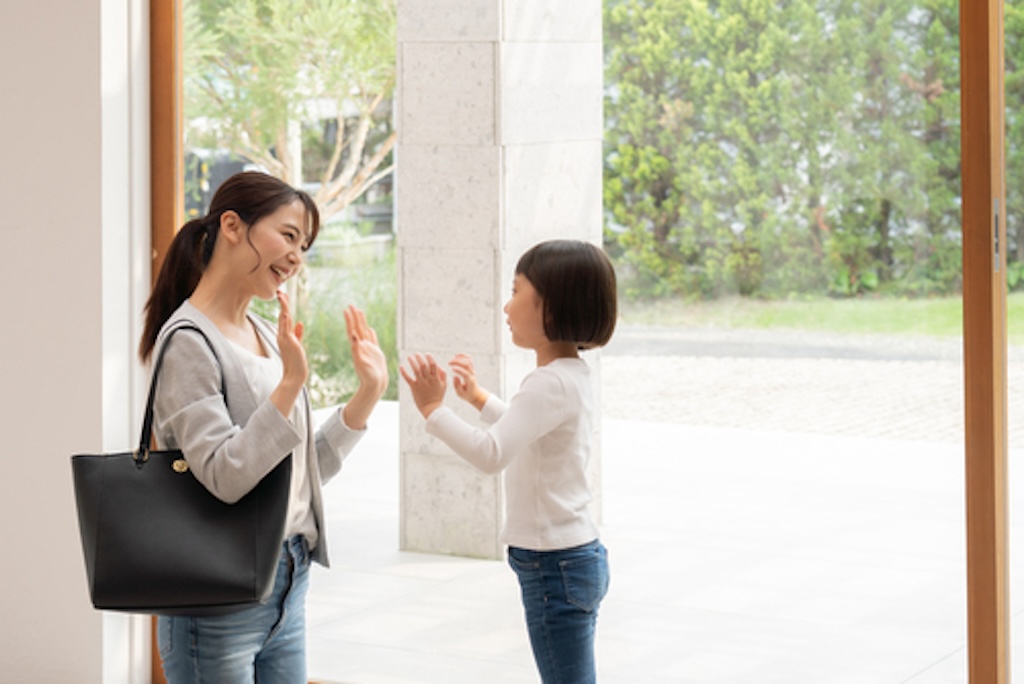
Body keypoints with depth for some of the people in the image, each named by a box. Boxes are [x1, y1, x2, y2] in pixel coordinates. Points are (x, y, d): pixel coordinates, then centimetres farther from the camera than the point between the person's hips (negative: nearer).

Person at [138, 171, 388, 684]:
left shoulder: (267, 336, 12)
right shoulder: (188, 342, -13)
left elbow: (308, 469, 15)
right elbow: (224, 478, -24)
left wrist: (369, 392, 7)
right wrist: (291, 383, -28)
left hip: (288, 585, 8)